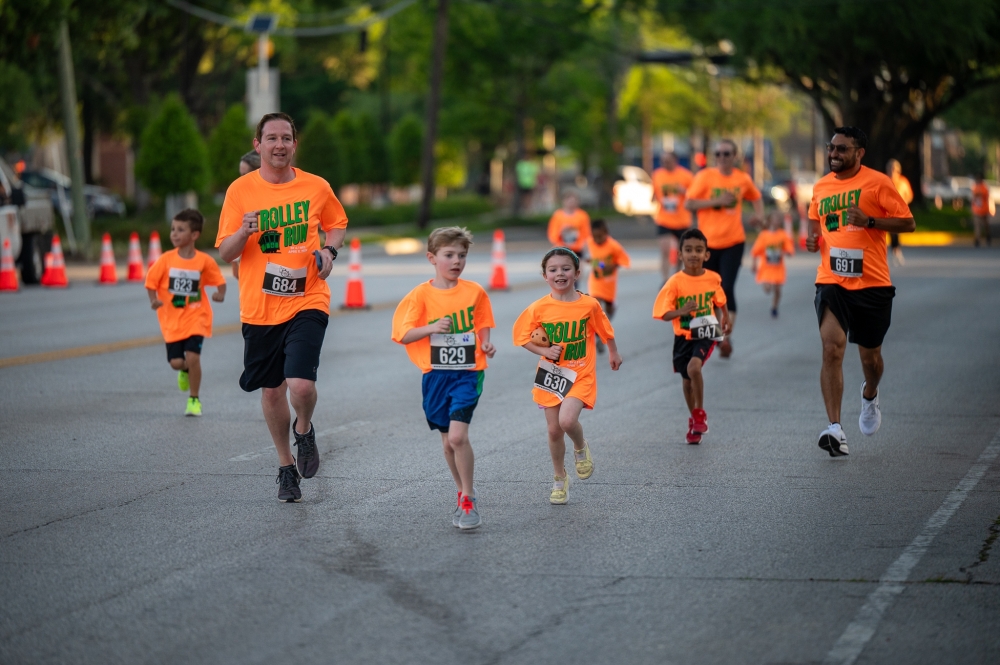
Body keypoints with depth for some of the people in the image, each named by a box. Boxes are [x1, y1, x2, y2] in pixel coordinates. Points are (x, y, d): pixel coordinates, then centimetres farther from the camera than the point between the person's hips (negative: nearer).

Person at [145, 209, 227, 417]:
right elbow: (151, 282, 1)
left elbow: (219, 281, 5)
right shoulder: (166, 260, -5)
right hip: (172, 319, 2)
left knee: (192, 357, -14)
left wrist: (220, 294, -16)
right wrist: (154, 300, -16)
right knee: (176, 362, -2)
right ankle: (185, 371, 37)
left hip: (196, 318, -2)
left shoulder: (205, 261, -7)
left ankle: (194, 399, 5)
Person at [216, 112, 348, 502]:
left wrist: (329, 250, -1)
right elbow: (225, 253, -1)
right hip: (259, 307, 1)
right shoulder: (240, 190, -2)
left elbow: (337, 223, 20)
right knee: (271, 391, 10)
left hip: (307, 301, -1)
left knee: (301, 385, -19)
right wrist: (244, 232, -22)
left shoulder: (316, 187, 0)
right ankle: (286, 467, 31)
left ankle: (304, 431, 16)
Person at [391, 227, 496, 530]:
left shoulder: (474, 292, 0)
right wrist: (431, 328, -22)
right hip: (436, 375, 2)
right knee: (448, 441, 10)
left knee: (458, 436, -17)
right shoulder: (421, 295, -3)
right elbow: (403, 334, -6)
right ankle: (463, 495, 29)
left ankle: (468, 499, -4)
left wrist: (486, 344, -5)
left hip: (468, 373, -2)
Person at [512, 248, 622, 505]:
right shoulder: (539, 308, -8)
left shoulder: (589, 305, -9)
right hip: (551, 375, 2)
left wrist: (613, 354, 23)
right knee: (554, 430, 6)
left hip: (580, 375, -2)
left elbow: (605, 331, 9)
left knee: (567, 420, -24)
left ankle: (581, 448, 11)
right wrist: (544, 351, -14)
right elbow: (523, 337, 2)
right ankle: (560, 479, 28)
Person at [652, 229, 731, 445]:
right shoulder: (675, 282, -13)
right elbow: (663, 313, -15)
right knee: (687, 378, 13)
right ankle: (695, 419, 36)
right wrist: (682, 311, -30)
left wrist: (724, 318, 10)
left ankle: (700, 413, -6)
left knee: (694, 366, -25)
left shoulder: (713, 278, -6)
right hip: (683, 336, 1)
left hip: (705, 335, -1)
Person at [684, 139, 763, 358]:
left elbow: (755, 197, 21)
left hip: (733, 242, 0)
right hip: (708, 242, 0)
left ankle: (726, 336, -8)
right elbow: (689, 204, -10)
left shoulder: (743, 179, 2)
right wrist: (717, 201, -18)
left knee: (727, 287, -14)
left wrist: (759, 214, 2)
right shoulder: (705, 176, -6)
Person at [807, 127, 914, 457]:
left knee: (870, 356, 12)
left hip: (872, 283, -2)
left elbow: (908, 223, -6)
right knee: (832, 349, -17)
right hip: (831, 281, 2)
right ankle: (835, 429, -21)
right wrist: (813, 238, 6)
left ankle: (870, 394, 49)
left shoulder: (878, 182, -5)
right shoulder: (821, 187, 9)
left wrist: (869, 220, -20)